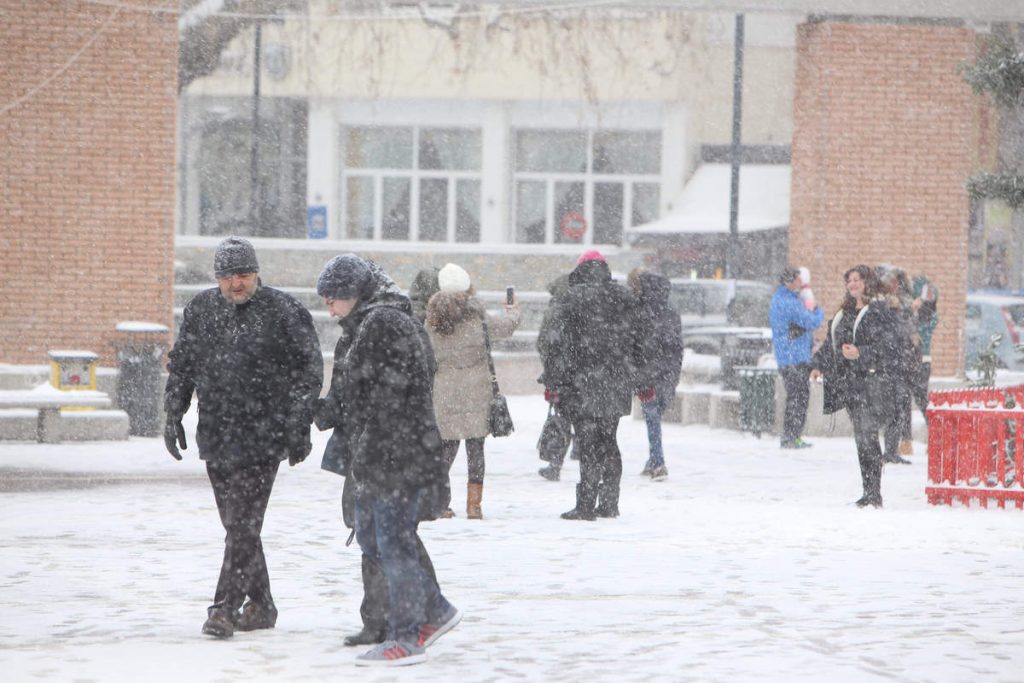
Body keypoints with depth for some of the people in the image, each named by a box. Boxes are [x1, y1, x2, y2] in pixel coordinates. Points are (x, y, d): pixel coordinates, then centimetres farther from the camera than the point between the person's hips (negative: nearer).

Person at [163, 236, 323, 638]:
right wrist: (173, 416, 11)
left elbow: (308, 371, -3)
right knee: (236, 523, 11)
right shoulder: (201, 310, 10)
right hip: (216, 436, 6)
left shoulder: (282, 312, -5)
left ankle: (225, 607, -12)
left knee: (244, 524, -11)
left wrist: (299, 428, -7)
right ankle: (260, 605, 21)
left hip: (263, 437, -6)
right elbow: (181, 366, 18)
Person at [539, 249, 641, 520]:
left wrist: (552, 381, -6)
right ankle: (609, 503, 17)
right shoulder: (626, 299, 9)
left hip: (583, 386, -5)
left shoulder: (574, 298, -8)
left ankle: (586, 505, -4)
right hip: (618, 386, 5)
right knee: (608, 442, 14)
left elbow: (555, 341, -11)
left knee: (588, 446, -4)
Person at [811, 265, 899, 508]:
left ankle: (873, 494, -11)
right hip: (850, 383, 8)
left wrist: (860, 354, -24)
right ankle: (869, 493, 12)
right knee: (861, 439, 8)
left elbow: (887, 347, -14)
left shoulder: (877, 313, -7)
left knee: (867, 437, -12)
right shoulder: (845, 313, 17)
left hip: (871, 382, -8)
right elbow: (830, 342, 26)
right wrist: (819, 365, 19)